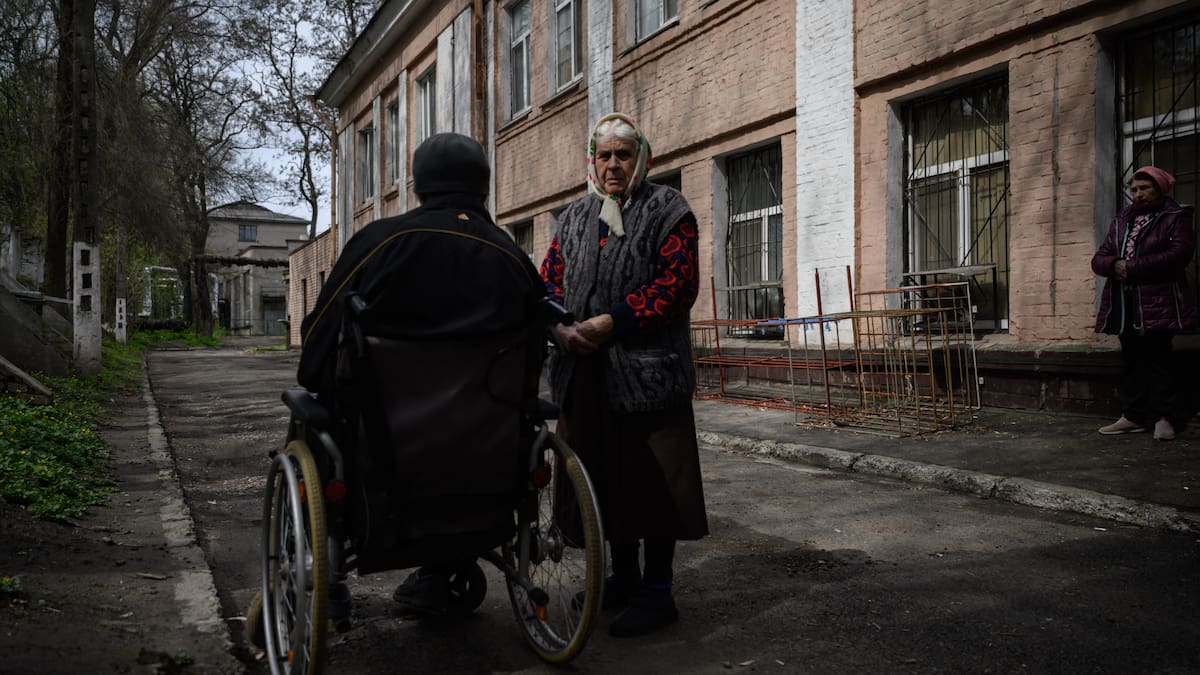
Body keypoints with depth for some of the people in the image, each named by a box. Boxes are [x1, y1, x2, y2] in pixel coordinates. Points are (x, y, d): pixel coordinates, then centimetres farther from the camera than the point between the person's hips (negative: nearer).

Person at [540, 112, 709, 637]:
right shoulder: (573, 217, 17)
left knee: (651, 481, -1)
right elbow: (550, 279, 14)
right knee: (604, 476, 14)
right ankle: (623, 576, 30)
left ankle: (657, 591, 11)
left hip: (647, 373, -6)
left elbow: (677, 285, -12)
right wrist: (562, 326, -6)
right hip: (584, 374, 6)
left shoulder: (668, 211, -1)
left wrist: (613, 322, -17)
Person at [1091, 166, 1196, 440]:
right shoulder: (1121, 221, 20)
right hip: (1124, 306, 6)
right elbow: (1099, 259, 14)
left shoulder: (1176, 217, 3)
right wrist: (1114, 265, -11)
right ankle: (1134, 416, 12)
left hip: (1157, 305, -6)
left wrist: (1132, 268, -16)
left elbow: (1178, 253, -14)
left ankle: (1166, 417, 2)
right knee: (1132, 361, 7)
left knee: (1156, 361, -6)